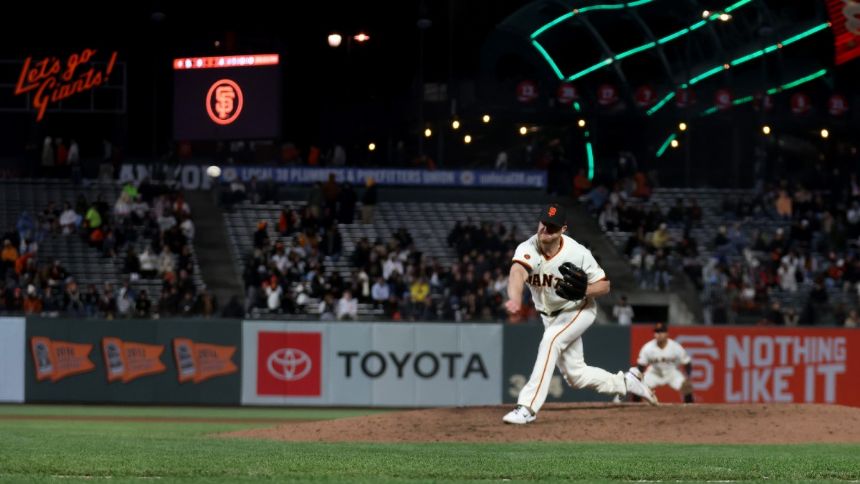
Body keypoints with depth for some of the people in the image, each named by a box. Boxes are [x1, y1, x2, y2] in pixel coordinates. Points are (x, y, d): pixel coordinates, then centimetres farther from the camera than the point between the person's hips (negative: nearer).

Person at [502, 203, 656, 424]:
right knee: (576, 375, 11)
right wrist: (515, 299, -69)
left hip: (579, 310, -4)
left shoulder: (578, 253, -24)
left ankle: (528, 407, -34)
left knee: (550, 341, -32)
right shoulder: (528, 249, -24)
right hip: (551, 317, 4)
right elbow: (517, 273, -47)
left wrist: (583, 291, -35)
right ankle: (626, 382, 36)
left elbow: (604, 285, -12)